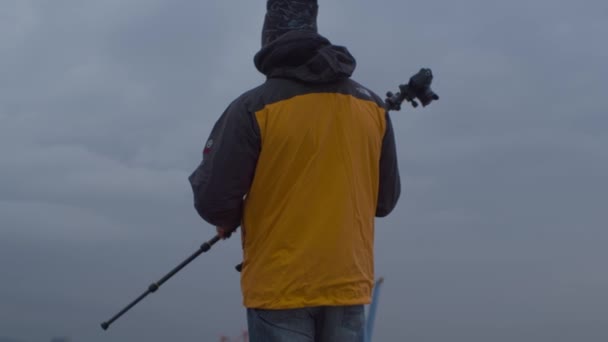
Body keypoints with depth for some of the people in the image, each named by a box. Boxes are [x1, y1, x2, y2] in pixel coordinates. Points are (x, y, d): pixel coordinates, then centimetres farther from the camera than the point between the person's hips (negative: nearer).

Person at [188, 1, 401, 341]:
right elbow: (386, 199, 12)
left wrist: (234, 219, 13)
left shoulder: (253, 109, -10)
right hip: (348, 286, 4)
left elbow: (214, 201, -9)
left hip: (280, 288, -4)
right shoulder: (372, 106, 4)